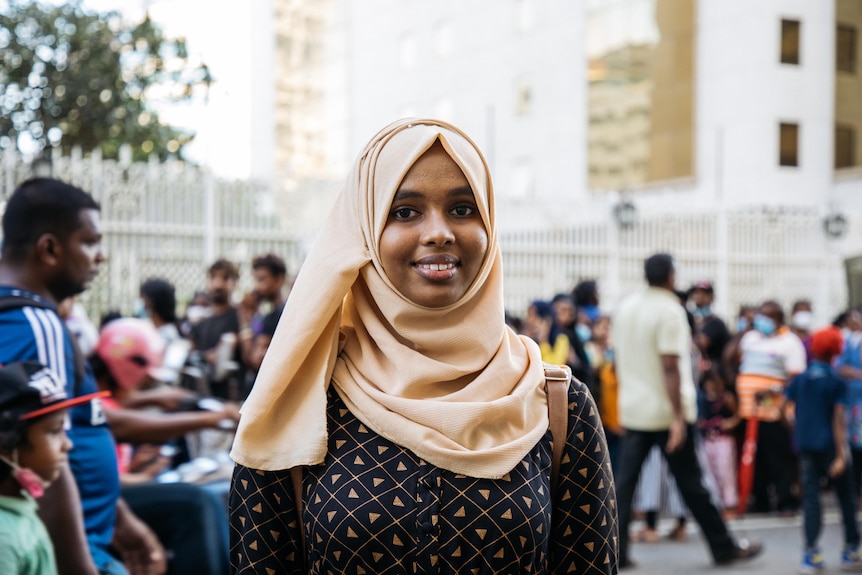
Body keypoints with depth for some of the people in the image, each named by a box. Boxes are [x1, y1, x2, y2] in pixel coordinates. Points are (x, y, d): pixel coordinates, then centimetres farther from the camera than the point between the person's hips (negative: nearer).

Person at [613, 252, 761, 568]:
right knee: (691, 483, 3)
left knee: (625, 481, 4)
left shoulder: (626, 307, 8)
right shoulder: (670, 310, -13)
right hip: (666, 412, -6)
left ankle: (615, 551, 0)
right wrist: (678, 419, -19)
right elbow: (670, 368, -19)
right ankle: (724, 547, 15)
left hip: (633, 410, 6)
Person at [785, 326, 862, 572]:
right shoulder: (837, 382, -9)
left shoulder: (799, 379, 3)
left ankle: (810, 553, -3)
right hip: (830, 445, -3)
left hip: (805, 445, 4)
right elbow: (838, 420, -12)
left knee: (810, 497, 4)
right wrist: (841, 455, -13)